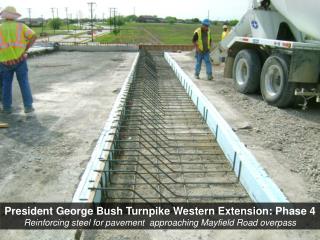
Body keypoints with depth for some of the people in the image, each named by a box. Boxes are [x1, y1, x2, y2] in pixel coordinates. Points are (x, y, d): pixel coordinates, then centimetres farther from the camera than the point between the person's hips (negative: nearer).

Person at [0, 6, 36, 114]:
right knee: (24, 83, 6)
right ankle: (28, 106, 2)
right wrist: (25, 49, -6)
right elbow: (33, 36, -11)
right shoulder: (20, 26, 1)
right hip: (19, 59, -1)